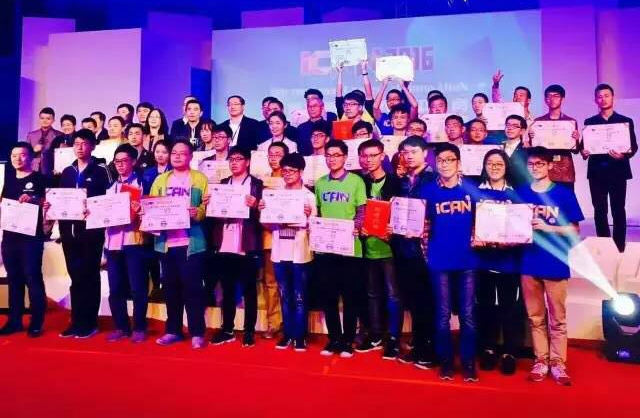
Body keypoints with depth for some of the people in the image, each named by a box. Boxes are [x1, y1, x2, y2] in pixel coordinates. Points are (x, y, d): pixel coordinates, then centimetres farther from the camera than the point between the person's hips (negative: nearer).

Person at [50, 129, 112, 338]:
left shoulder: (101, 170, -1)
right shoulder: (67, 172, 16)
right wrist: (51, 204, -1)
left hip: (91, 230, -5)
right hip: (69, 230, 5)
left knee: (90, 276, 1)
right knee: (75, 276, 9)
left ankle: (89, 322, 9)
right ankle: (76, 321, 17)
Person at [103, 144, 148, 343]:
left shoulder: (141, 183, 3)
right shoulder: (110, 186, 19)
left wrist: (139, 210, -23)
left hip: (133, 241, -5)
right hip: (112, 241, 5)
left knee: (137, 288, -1)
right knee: (115, 289, 8)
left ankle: (139, 328, 10)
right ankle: (121, 327, 19)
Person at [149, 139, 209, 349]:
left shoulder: (200, 179, 5)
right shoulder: (161, 179, 16)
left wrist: (197, 213, -21)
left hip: (191, 242, -4)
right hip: (166, 242, 4)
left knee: (192, 287, -2)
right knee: (171, 287, 10)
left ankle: (197, 333, 6)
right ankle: (172, 330, 22)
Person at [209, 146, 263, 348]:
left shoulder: (257, 184, 2)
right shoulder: (223, 183, 15)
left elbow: (261, 214, -2)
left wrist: (254, 206, -21)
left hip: (247, 246, -4)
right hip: (224, 245, 4)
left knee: (249, 290, 4)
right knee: (227, 290, 11)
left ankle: (249, 331, 13)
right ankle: (227, 330, 21)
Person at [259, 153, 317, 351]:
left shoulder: (309, 196, -1)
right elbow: (268, 225, 11)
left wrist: (308, 215, -24)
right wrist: (262, 211, -7)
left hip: (300, 254, -3)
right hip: (279, 253, 4)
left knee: (299, 297, 4)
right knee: (285, 297, 12)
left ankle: (299, 336, 14)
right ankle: (287, 334, 23)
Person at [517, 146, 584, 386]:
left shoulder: (564, 194, -2)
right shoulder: (520, 193, 5)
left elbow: (574, 230, -1)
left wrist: (546, 227, -15)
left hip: (555, 264, -2)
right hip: (528, 263, 2)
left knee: (557, 318, 7)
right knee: (535, 317, 11)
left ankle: (557, 362, 19)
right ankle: (541, 360, 22)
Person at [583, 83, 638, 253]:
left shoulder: (626, 121, 6)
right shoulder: (589, 122, 10)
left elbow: (634, 146, 1)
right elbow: (584, 145, 7)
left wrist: (624, 155, -20)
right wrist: (584, 152, -16)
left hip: (618, 171, -1)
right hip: (597, 172, 1)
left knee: (618, 211, 1)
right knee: (599, 211, 4)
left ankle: (619, 248, 7)